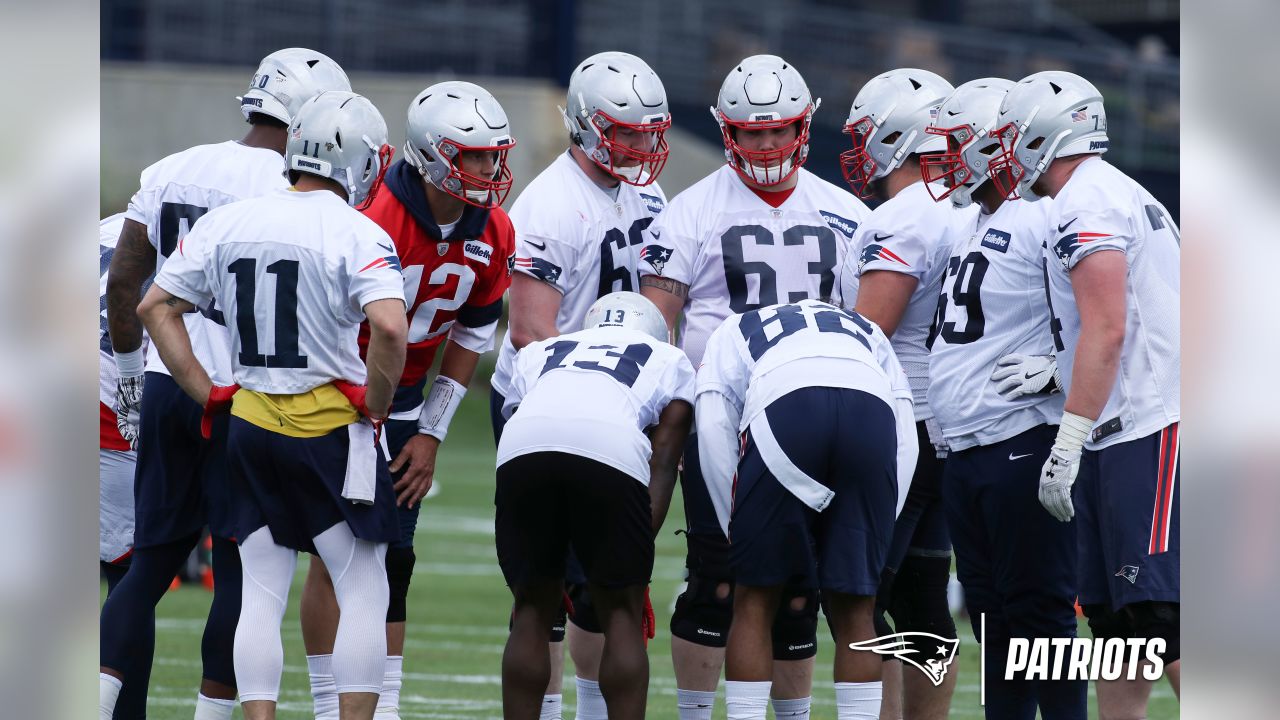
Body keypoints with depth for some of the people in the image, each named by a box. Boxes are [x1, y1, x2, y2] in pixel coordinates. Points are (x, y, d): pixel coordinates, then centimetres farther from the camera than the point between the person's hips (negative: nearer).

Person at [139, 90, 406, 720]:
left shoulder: (229, 224, 4)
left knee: (261, 593, 9)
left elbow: (155, 307, 8)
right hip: (330, 427, -5)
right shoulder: (357, 235, -13)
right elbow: (390, 328, -27)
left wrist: (206, 392, 9)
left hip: (251, 427, 5)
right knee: (363, 592, 4)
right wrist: (374, 408, -11)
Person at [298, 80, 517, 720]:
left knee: (392, 560, 3)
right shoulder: (379, 218, -26)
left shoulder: (492, 235, -6)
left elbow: (470, 339, 5)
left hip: (402, 397, 6)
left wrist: (430, 435, 1)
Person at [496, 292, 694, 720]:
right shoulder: (669, 362, 34)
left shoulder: (539, 353, 40)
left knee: (533, 609, 17)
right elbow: (662, 465, 21)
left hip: (522, 449, 2)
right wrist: (640, 546, 14)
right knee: (622, 615, 12)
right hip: (610, 451, -2)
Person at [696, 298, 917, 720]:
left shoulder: (734, 333, 36)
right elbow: (905, 439, 26)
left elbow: (714, 430, 17)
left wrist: (737, 533, 20)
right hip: (873, 409, 2)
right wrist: (875, 530, 25)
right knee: (853, 610, 13)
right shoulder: (865, 333, 42)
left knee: (756, 601, 12)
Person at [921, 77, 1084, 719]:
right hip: (963, 451, 10)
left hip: (1023, 445, -10)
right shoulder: (976, 226, 18)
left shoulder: (1045, 219, -12)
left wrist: (1055, 370, -21)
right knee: (992, 614, 13)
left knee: (1037, 608, -7)